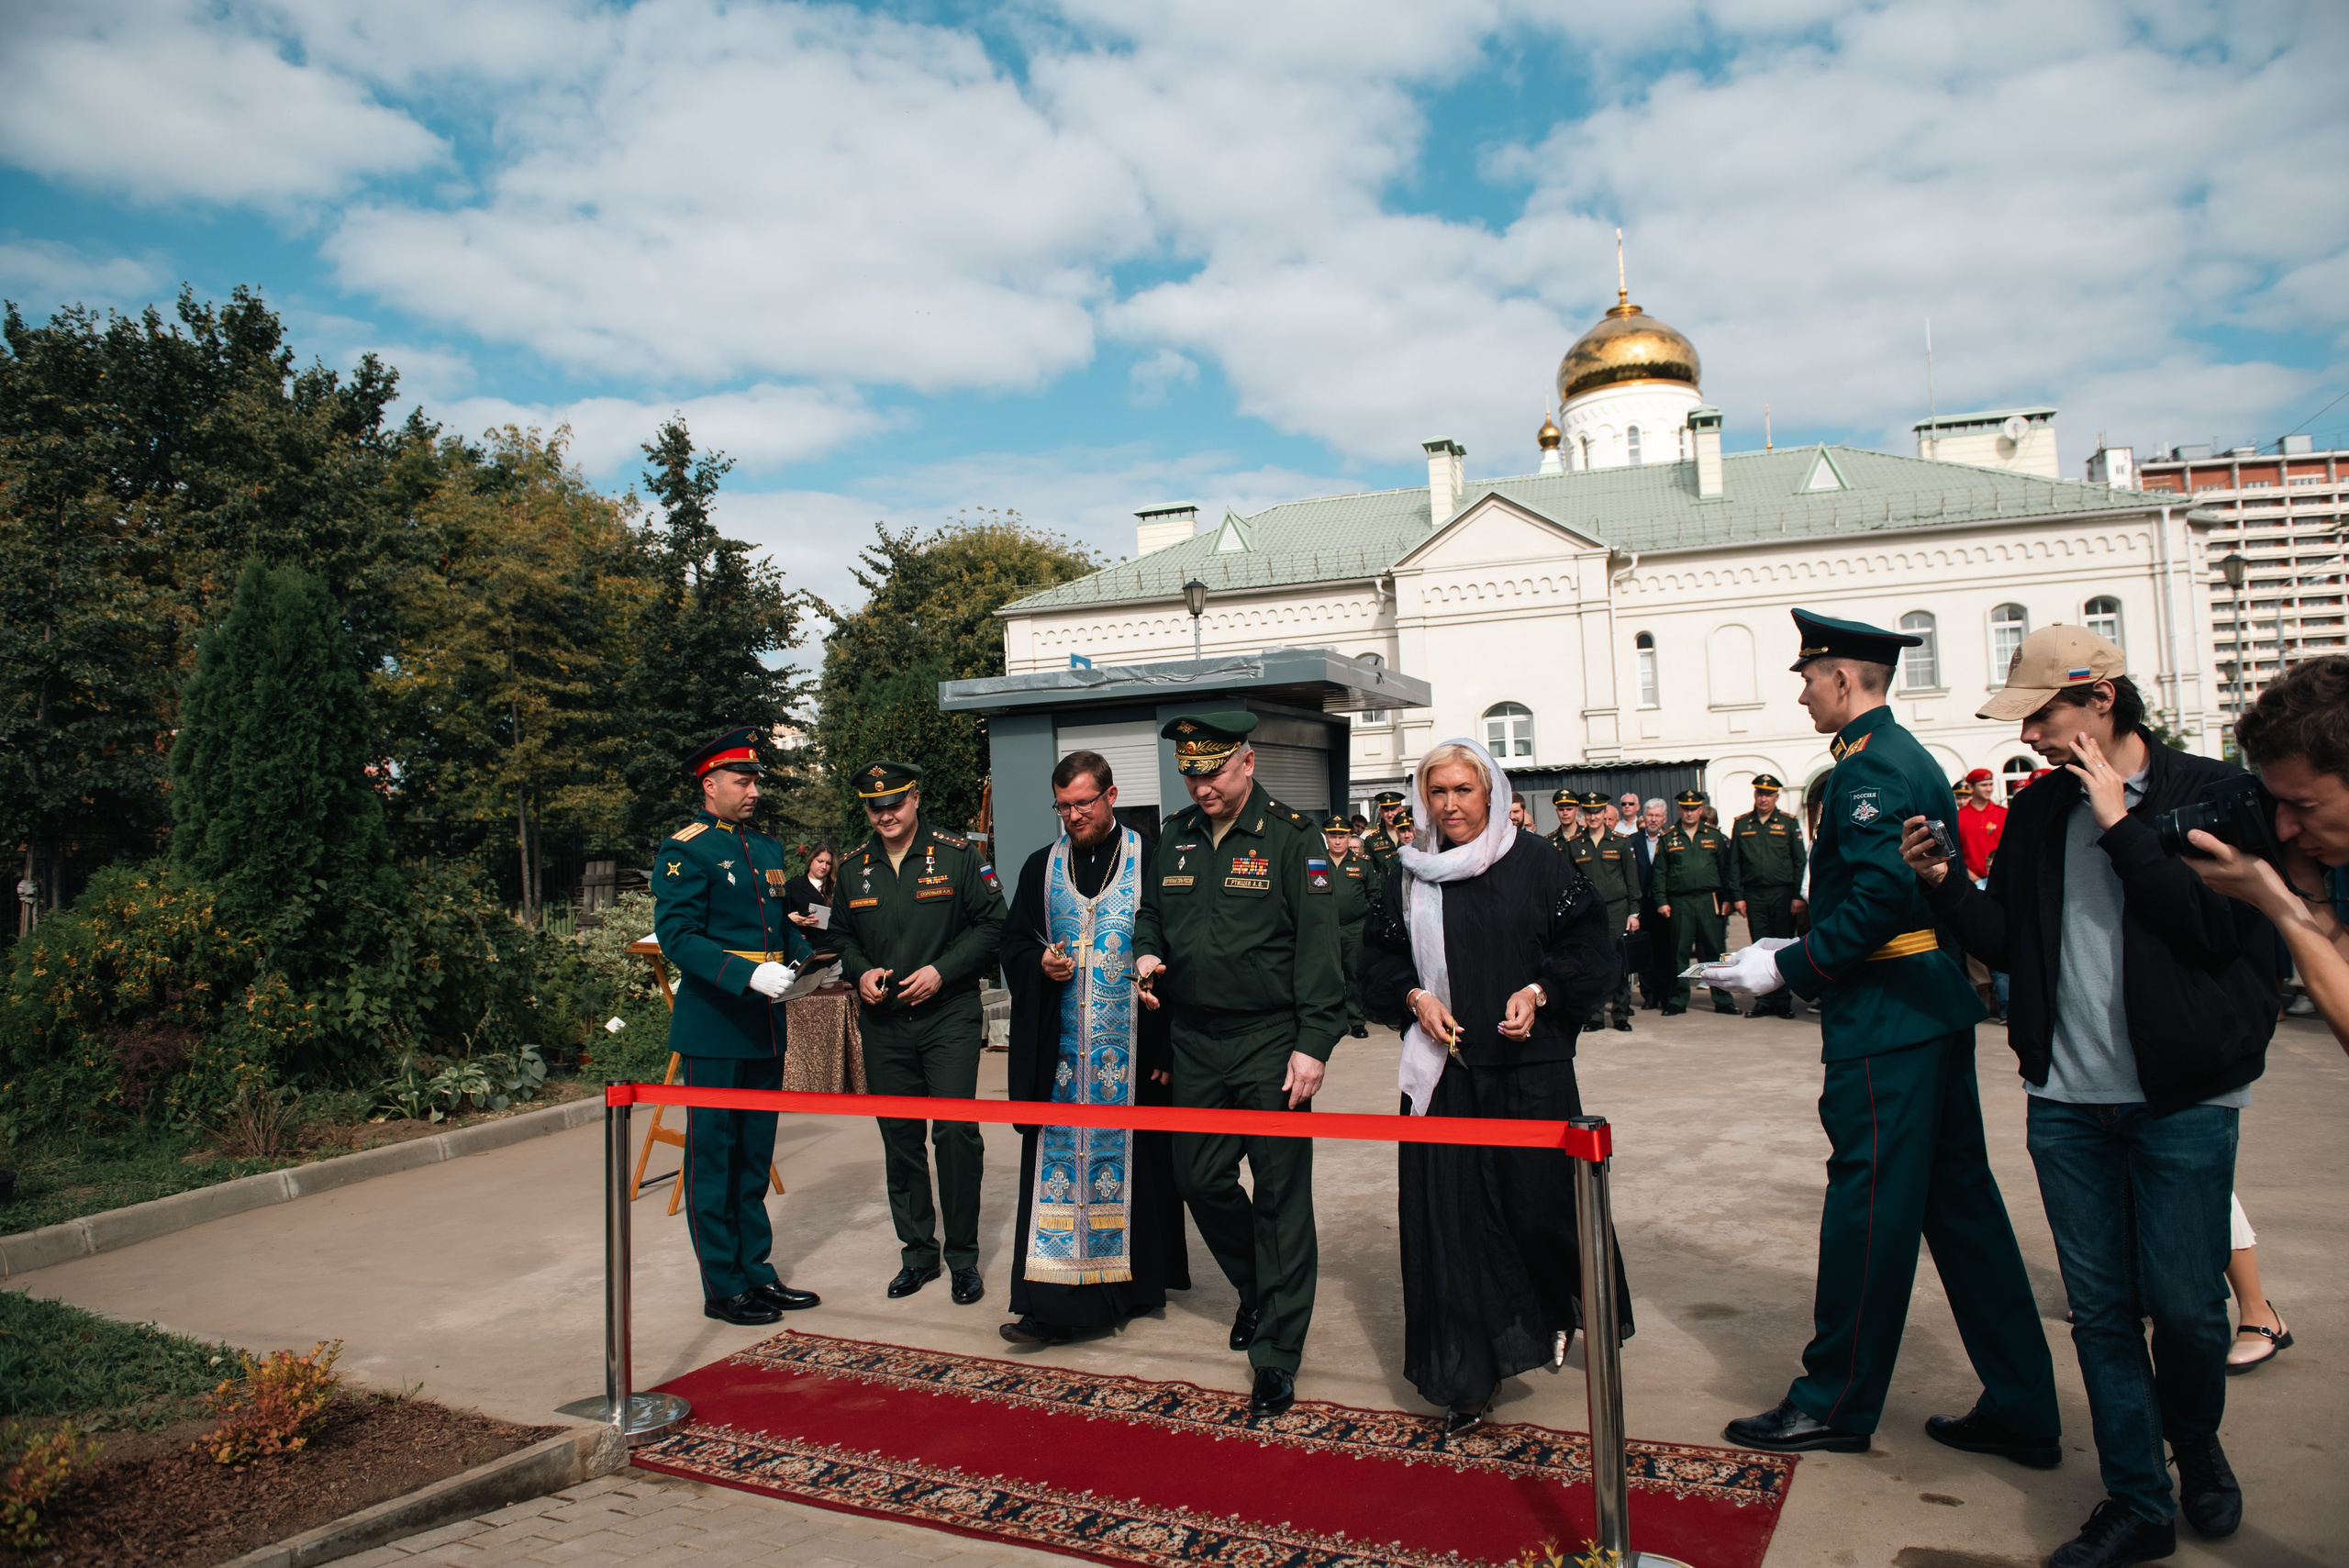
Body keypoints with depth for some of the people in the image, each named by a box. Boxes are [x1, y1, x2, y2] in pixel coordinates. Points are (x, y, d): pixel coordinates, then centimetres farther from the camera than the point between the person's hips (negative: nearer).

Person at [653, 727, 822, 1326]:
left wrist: (807, 960, 3)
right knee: (713, 1158, 2)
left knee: (755, 1156, 14)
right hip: (713, 1030, -7)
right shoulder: (684, 850, -8)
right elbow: (677, 938, -16)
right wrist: (749, 975, -26)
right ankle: (723, 1287, 12)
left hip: (766, 1028, 7)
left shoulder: (767, 848, 15)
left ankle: (756, 1271, 24)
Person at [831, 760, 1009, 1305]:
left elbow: (993, 924, -3)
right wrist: (860, 973, -1)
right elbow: (841, 937, 19)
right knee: (899, 1138, 9)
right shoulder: (853, 869, 8)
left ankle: (963, 1257, 8)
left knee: (956, 1132, -7)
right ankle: (917, 1254, 24)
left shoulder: (957, 855, -3)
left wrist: (941, 971, -12)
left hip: (949, 1018, -4)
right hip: (883, 1023, 4)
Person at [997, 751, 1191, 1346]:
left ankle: (1138, 1282, 21)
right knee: (1059, 1163, 0)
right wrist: (1040, 962, -8)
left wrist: (1168, 1046, -8)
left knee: (1135, 1159, 6)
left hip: (1134, 1048, -2)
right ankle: (1056, 1302, 3)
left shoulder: (1151, 861, -2)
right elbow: (1012, 943, 16)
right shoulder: (1041, 867, 10)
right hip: (1060, 1048, 3)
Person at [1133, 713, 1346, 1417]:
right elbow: (1151, 913, 22)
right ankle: (1255, 1288, 40)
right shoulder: (1175, 837, 9)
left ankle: (1276, 1354, 12)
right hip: (1196, 1043, 6)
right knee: (1199, 1178, 13)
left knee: (1280, 1196, 0)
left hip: (1271, 1042, -5)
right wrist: (1147, 953, -1)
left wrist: (1313, 1043, -16)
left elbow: (1317, 944, -11)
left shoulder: (1292, 836, -8)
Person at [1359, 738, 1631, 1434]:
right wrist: (1414, 997, -5)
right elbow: (1378, 961, 13)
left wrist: (1539, 992, -13)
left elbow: (1590, 947, 1)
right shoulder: (1410, 877, 7)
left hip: (1530, 1067, -2)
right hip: (1441, 1070, 2)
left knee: (1539, 1200, 1)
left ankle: (1560, 1311, 36)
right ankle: (1467, 1381, 12)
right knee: (1450, 1217, 1)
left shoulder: (1538, 863, 0)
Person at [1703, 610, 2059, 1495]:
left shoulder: (1869, 767, -15)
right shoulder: (1909, 756, 17)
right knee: (1960, 1202, 14)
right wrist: (1797, 953, 15)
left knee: (1868, 1204, -1)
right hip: (1935, 1007, 10)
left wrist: (1786, 969, -16)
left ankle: (1836, 1404, 12)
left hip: (1885, 1021, -10)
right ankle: (2022, 1409, 22)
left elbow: (1878, 899, -25)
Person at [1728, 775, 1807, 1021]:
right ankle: (1764, 1001, 9)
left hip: (1782, 894, -1)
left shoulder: (1789, 823, 4)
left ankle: (1783, 1001, 9)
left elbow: (1800, 861, 2)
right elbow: (1734, 864, 8)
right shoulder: (1741, 824, 8)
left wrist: (1798, 896, -5)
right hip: (1754, 896, 1)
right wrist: (1738, 897, 1)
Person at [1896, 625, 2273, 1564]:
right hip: (2066, 1100, 4)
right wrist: (1943, 884, -7)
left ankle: (2198, 1448, 34)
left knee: (2184, 1303, 4)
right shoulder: (2036, 813, 8)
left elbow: (2219, 925, -16)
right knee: (2100, 1308, 7)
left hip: (2184, 1099, -3)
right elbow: (2008, 944, 9)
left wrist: (2122, 826, -15)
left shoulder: (2213, 792, -4)